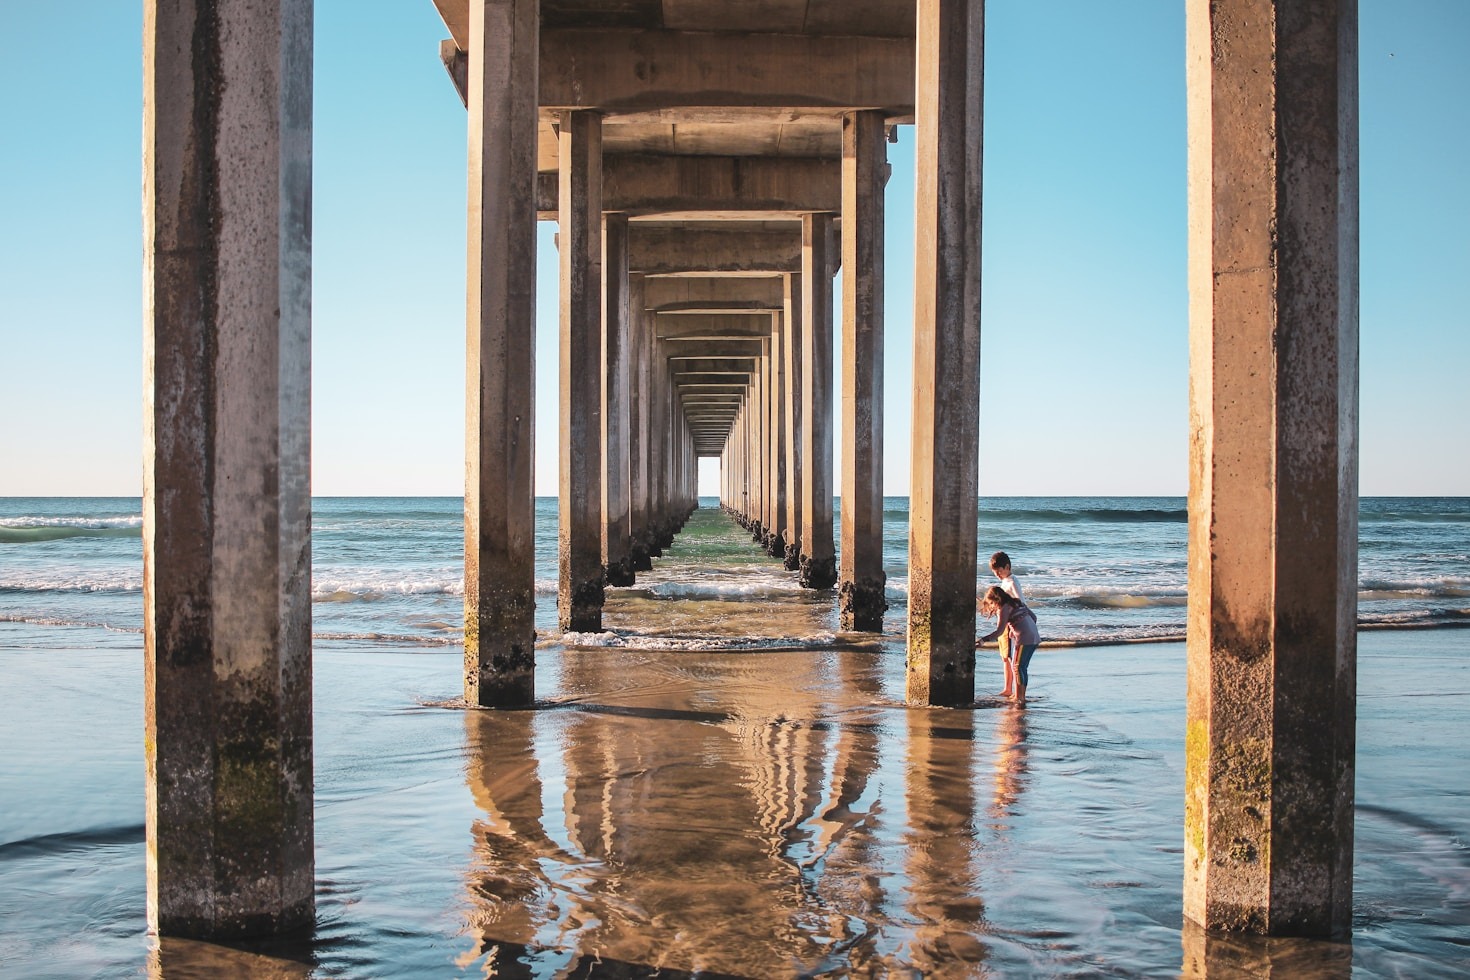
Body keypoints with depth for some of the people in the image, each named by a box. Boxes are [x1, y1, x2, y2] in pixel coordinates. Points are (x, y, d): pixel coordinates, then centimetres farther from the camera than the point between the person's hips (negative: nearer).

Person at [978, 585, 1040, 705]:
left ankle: (1018, 697, -4)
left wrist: (983, 640, -19)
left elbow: (999, 631, -15)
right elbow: (1034, 616, 22)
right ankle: (1021, 695, 16)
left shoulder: (1003, 608, -7)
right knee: (1023, 668, 14)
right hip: (1034, 638, 8)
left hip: (1023, 639, -8)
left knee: (1017, 667, -1)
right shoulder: (1018, 602, 18)